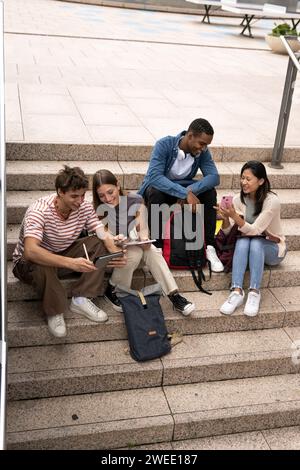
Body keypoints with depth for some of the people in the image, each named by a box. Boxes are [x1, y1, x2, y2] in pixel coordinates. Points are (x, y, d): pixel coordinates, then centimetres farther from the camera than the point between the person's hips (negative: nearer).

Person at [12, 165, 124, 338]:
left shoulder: (85, 207, -13)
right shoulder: (39, 211, -30)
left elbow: (103, 234, -17)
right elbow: (30, 251, -43)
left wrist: (114, 250, -41)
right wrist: (71, 263, -53)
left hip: (64, 255, 5)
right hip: (29, 262, -5)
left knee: (99, 244, -15)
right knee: (43, 265, -40)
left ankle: (81, 299, -13)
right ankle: (54, 311, -14)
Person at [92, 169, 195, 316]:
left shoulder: (135, 201, -9)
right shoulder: (98, 210, -12)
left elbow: (143, 228, -10)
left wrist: (144, 238, -33)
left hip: (134, 246, 2)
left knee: (151, 250, -30)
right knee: (135, 253, -33)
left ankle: (174, 295, -31)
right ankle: (112, 291, -14)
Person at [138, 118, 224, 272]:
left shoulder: (202, 152, -12)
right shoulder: (164, 145, -26)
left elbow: (214, 177, -22)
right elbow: (154, 176, -39)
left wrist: (191, 190, -39)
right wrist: (185, 193, -46)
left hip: (184, 188, 4)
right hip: (158, 186, -3)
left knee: (210, 192, -21)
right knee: (155, 192, -38)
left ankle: (209, 246, -17)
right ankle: (157, 247, -30)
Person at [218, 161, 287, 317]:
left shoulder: (272, 200, -22)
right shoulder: (238, 199, -8)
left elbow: (254, 230, -26)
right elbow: (227, 231, -12)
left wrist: (234, 215, -38)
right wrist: (225, 218, -33)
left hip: (271, 248, -3)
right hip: (247, 246, 3)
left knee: (255, 243, -35)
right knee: (242, 242, -31)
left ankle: (254, 293, -34)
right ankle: (236, 292, -39)